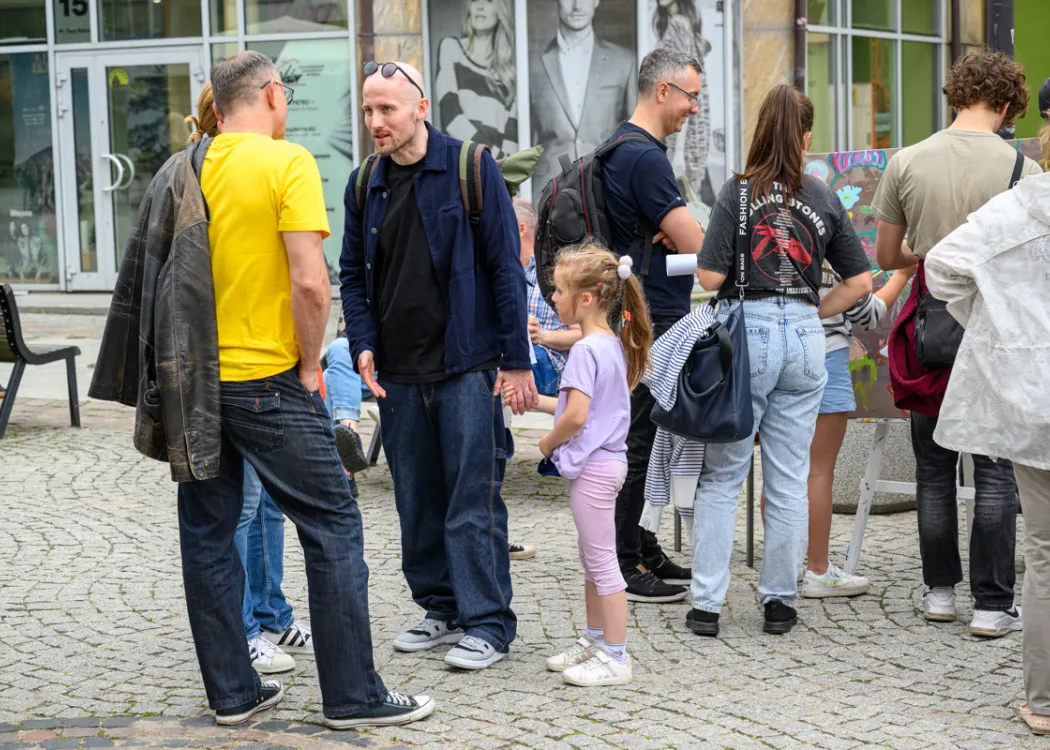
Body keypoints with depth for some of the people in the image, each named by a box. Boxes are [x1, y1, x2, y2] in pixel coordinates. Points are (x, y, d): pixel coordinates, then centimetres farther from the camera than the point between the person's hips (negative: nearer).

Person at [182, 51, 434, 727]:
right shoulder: (287, 163, -10)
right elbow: (309, 282, -19)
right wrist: (309, 367, -7)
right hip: (266, 381, -6)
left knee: (208, 534, 13)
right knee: (333, 526, 3)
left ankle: (232, 691, 18)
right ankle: (354, 695, 5)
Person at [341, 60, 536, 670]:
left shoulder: (472, 169, -4)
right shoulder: (364, 185, 10)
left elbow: (506, 266, -5)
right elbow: (354, 274, 17)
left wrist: (516, 358, -8)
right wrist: (363, 345, 1)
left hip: (467, 367, -5)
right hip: (397, 374, 5)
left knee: (474, 500, -4)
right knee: (417, 502, 11)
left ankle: (487, 624, 4)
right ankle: (442, 608, 24)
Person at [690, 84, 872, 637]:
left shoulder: (738, 192, -5)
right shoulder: (825, 200, 5)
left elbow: (710, 277, -9)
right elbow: (859, 282, 7)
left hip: (746, 330, -3)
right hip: (804, 337, 3)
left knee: (721, 476, 5)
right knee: (789, 480, 10)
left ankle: (706, 603, 3)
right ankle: (779, 601, 15)